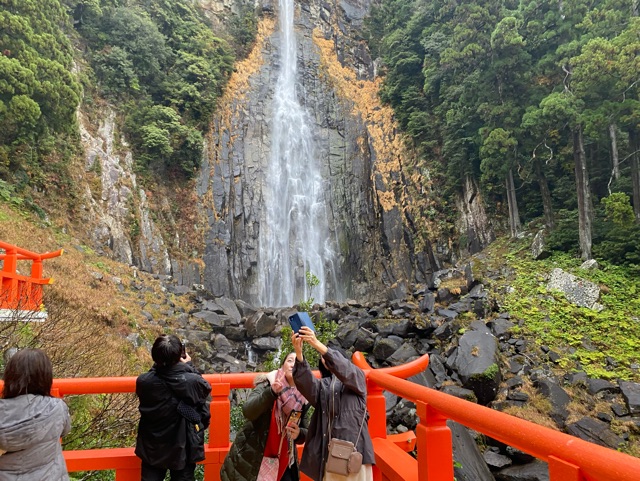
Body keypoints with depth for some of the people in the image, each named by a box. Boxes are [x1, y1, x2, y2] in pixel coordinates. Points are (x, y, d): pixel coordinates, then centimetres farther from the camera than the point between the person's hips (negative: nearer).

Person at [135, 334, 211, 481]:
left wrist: (160, 363, -4)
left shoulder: (143, 382, -22)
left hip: (152, 449, 2)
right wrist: (189, 365, -1)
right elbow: (205, 389, -5)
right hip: (183, 450, -1)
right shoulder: (193, 381, -28)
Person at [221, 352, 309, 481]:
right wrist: (272, 392, -41)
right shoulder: (267, 385, -11)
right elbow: (248, 411, -26)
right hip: (251, 458, -3)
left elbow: (305, 431, 8)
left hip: (282, 461, 3)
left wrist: (299, 433, -14)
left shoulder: (302, 399, -2)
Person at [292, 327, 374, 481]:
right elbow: (307, 385, -5)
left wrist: (318, 344, -23)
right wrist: (299, 354, -22)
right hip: (329, 453, 3)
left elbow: (345, 369, -11)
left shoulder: (357, 376, 12)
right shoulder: (322, 385, 19)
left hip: (354, 450, -2)